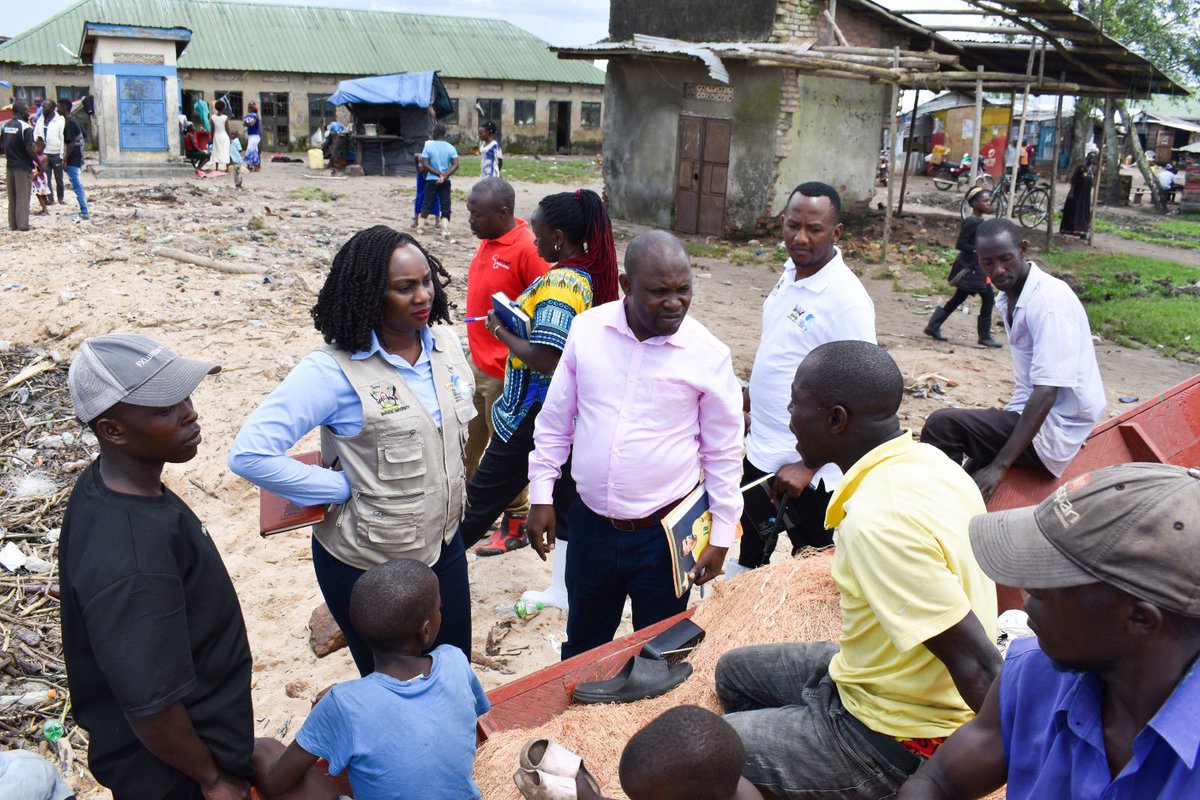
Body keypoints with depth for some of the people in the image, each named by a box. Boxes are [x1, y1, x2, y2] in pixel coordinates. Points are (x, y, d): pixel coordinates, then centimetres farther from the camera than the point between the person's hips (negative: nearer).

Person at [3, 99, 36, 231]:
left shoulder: (5, 126, 7)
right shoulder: (26, 127, -14)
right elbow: (29, 148, -19)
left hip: (10, 166, 6)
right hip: (23, 167, -6)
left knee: (12, 198, 12)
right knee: (23, 197, 0)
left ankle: (13, 224, 16)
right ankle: (22, 224, 1)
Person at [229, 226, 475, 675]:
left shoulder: (446, 343, -4)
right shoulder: (334, 371, -23)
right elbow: (249, 454, -26)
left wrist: (447, 483, 8)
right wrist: (345, 490, -20)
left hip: (444, 546, 6)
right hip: (367, 567, -5)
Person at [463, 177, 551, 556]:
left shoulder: (527, 249, -23)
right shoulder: (489, 239, 5)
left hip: (504, 372, -9)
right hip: (477, 362, 9)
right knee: (468, 439, 23)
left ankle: (516, 528, 24)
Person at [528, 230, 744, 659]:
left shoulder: (708, 353, -12)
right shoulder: (586, 329, -6)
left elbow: (724, 452, -2)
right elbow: (555, 420, 5)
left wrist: (721, 535, 0)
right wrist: (541, 496, 5)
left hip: (665, 531, -2)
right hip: (590, 524, 3)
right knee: (582, 647, 22)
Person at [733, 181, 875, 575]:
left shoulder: (847, 300, -22)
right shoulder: (790, 272, 3)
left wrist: (808, 465, -23)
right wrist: (747, 400, 21)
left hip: (804, 468, -8)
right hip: (761, 450, 8)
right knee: (748, 556, 24)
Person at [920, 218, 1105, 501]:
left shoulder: (1049, 300, -19)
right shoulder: (1010, 298, 9)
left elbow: (1047, 393, -26)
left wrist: (1000, 466, -29)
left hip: (1052, 430, -10)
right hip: (1029, 416, 10)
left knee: (942, 424, -24)